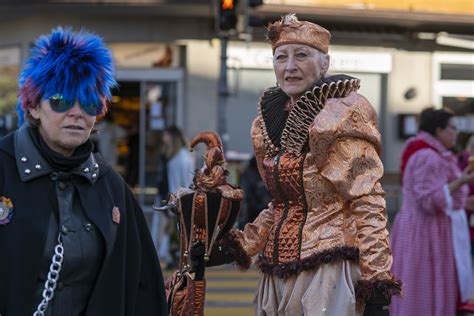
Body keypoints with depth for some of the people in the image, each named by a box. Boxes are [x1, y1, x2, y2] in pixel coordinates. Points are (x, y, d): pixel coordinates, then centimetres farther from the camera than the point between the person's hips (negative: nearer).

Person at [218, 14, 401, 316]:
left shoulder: (344, 114, -8)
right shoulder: (269, 121, 13)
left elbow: (367, 203, -11)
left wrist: (376, 285, -17)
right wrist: (241, 244, 20)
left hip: (329, 267, -7)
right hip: (278, 274, 7)